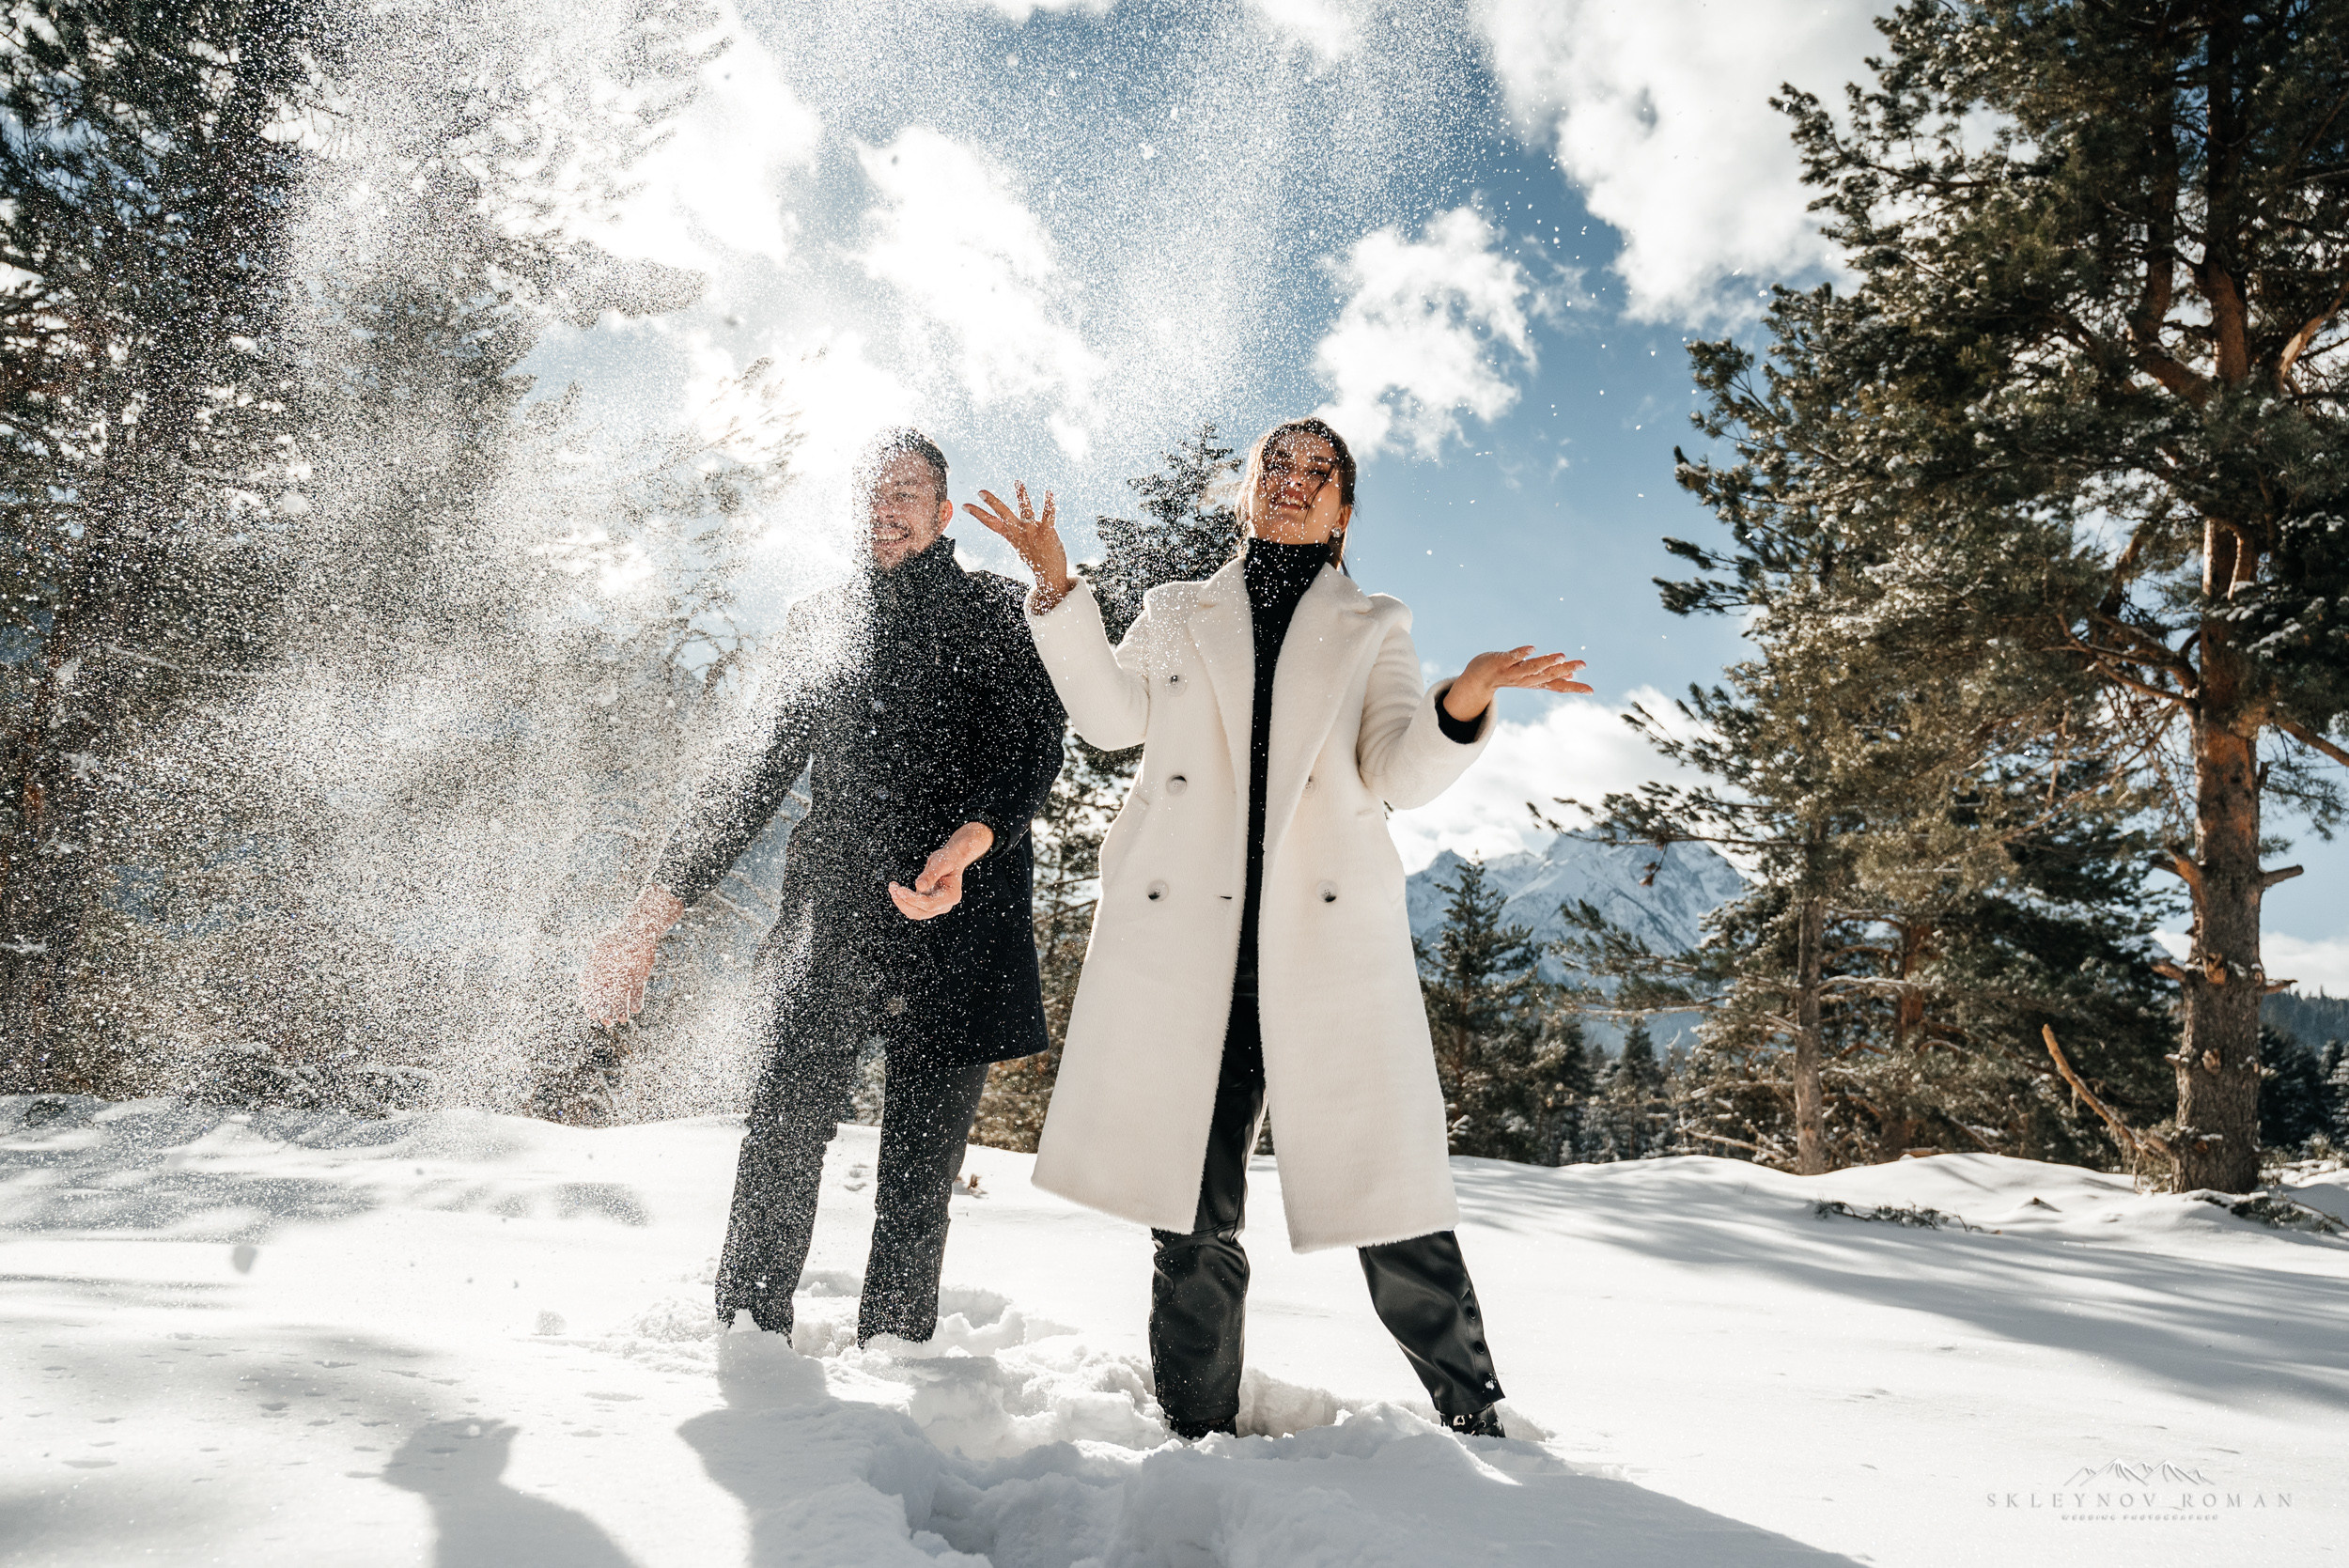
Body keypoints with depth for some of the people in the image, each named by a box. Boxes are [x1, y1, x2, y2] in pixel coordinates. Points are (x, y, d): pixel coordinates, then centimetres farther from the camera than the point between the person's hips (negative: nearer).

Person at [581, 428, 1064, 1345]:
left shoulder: (995, 612, 10)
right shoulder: (817, 624, 19)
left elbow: (1035, 746, -5)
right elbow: (753, 778, 20)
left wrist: (969, 841, -26)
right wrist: (650, 917, 14)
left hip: (955, 922, -2)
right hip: (831, 922, 2)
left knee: (916, 1182, 0)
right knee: (779, 1141, -11)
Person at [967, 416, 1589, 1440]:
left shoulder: (1372, 627, 18)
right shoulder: (1178, 614, 22)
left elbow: (1399, 773, 5)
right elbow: (1113, 717, 7)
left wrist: (1465, 701, -15)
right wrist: (1057, 589, -1)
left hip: (1329, 934, -1)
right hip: (1183, 938, 1)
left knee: (1386, 1198, -3)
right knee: (1189, 1208, 2)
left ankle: (1476, 1423, 14)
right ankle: (1198, 1431, 18)